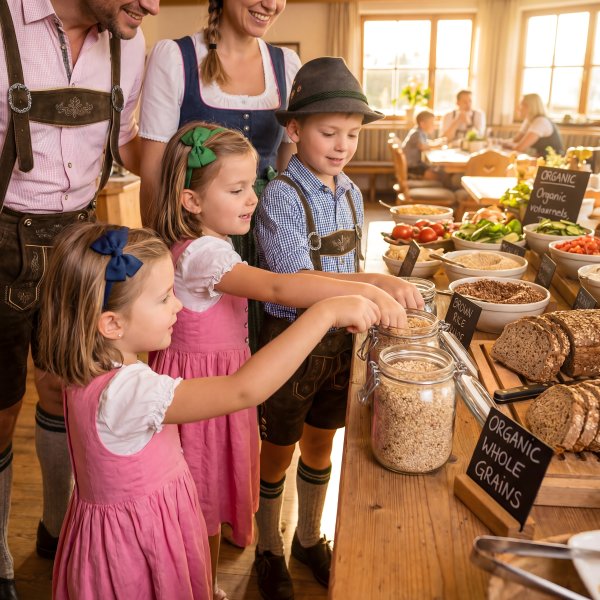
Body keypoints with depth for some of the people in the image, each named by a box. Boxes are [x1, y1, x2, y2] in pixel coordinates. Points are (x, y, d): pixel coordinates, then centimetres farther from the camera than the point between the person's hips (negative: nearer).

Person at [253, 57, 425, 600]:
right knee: (279, 450, 13)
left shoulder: (351, 194, 3)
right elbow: (295, 280, -27)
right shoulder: (281, 196, -17)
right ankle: (269, 551, 37)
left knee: (321, 443, 20)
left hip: (339, 337, 6)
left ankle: (309, 538, 44)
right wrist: (376, 284, -36)